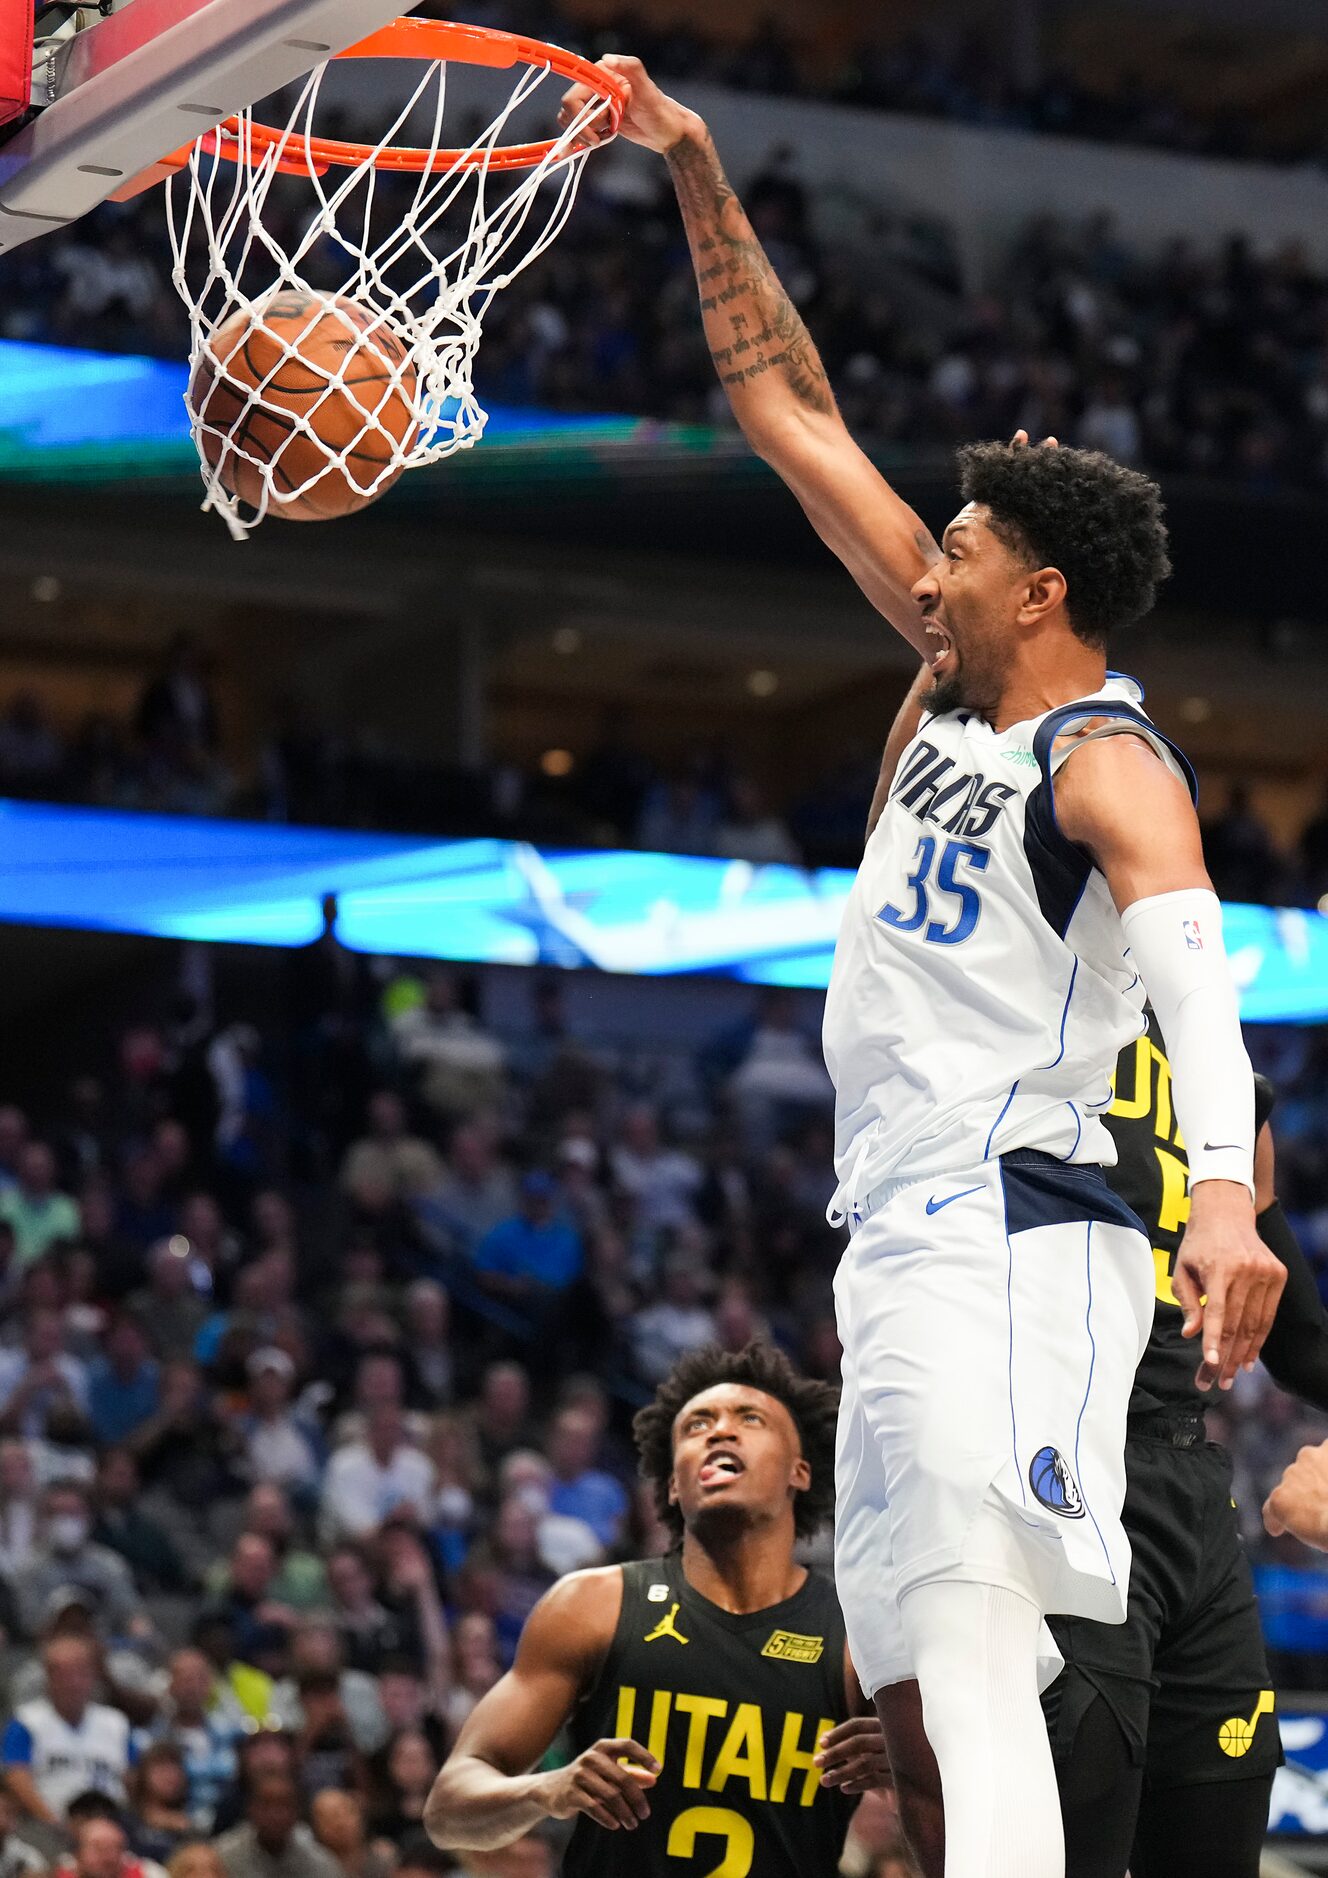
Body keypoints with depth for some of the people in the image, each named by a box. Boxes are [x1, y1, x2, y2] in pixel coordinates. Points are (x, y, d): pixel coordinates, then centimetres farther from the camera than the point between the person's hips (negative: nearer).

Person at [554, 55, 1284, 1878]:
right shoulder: (958, 682, 17)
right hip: (905, 1242, 9)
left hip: (1018, 1235, -9)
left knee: (974, 1643, -26)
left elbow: (1197, 974, -25)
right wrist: (699, 175, 19)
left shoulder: (1110, 765, -8)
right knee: (946, 1693, 4)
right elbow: (792, 415, 21)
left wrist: (1224, 1192, -42)